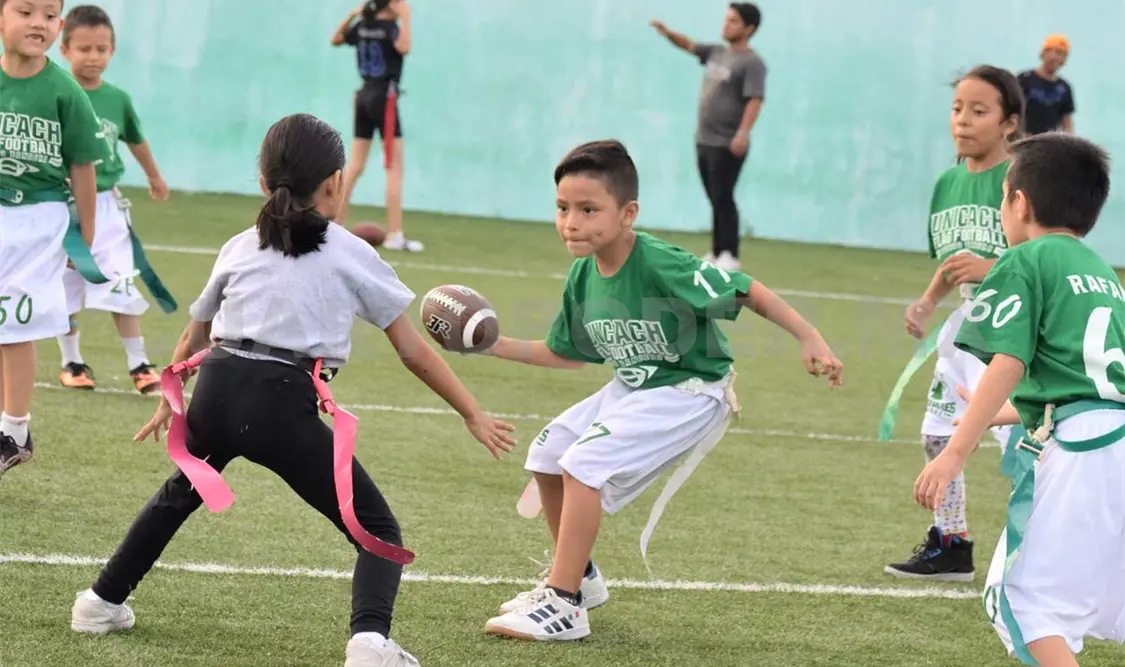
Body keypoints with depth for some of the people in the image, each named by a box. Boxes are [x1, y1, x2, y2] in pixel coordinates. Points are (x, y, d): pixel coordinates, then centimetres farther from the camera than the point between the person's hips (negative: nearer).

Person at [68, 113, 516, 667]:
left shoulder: (239, 249, 21)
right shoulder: (353, 257, 11)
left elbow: (192, 340, 33)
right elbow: (414, 352, 13)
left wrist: (169, 402, 51)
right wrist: (473, 416, 22)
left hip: (216, 392, 4)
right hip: (283, 407, -4)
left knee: (179, 493, 35)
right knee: (377, 530, 3)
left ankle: (103, 602, 43)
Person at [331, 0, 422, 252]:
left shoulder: (362, 26, 8)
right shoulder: (390, 27, -13)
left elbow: (336, 39, 25)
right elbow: (403, 47, -34)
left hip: (364, 96, 8)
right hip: (384, 97, -8)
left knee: (355, 166, 13)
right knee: (395, 167, -6)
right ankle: (394, 235, -11)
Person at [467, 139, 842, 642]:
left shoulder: (661, 266, -28)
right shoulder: (583, 277, -4)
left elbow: (747, 292, -24)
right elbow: (565, 354, 13)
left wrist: (809, 339, -30)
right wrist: (498, 346, 5)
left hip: (690, 392, -9)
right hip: (631, 389, 9)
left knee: (583, 464, -21)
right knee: (547, 454, 10)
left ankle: (563, 608, -16)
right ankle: (579, 578, 29)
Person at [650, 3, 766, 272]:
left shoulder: (751, 63, -12)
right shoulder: (716, 53, 13)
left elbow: (755, 100, -22)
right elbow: (689, 45, 24)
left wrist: (743, 133, -34)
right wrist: (667, 33, 4)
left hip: (728, 144, -8)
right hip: (704, 140, 8)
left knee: (723, 199, -10)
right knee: (715, 200, 12)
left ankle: (730, 257, -7)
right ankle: (717, 253, 17)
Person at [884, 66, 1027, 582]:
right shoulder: (948, 182, 8)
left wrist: (992, 269, -29)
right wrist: (926, 303, 2)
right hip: (967, 322, 8)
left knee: (1020, 442, -15)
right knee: (937, 436, 16)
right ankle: (950, 545, 31)